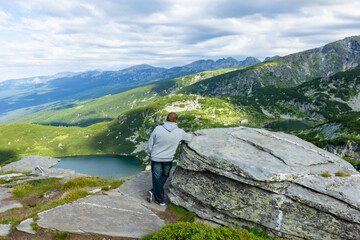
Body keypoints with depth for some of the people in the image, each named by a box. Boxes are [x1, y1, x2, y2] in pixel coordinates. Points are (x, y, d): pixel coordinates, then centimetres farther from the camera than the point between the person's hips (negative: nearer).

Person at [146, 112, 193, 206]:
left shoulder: (158, 129, -17)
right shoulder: (179, 132, -13)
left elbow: (150, 144, -9)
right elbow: (189, 138, 7)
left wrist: (149, 154, 9)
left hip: (156, 158, -1)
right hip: (168, 159, 1)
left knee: (157, 178, 11)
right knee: (164, 176, 22)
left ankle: (160, 200, 18)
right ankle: (154, 193, 18)